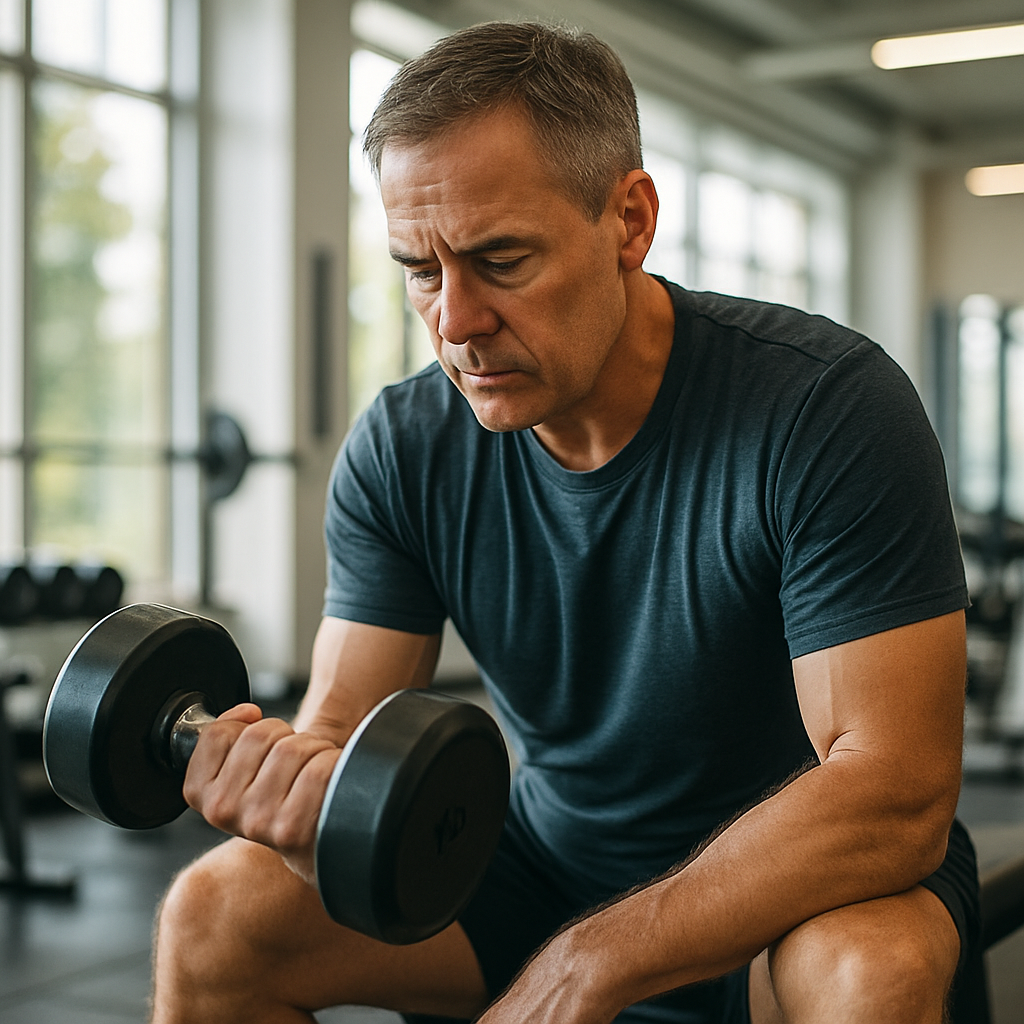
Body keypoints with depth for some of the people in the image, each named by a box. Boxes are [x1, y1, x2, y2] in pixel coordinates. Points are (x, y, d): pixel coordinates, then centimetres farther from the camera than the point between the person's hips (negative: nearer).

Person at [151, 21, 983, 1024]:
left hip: (804, 877, -3)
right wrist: (291, 781, -37)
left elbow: (894, 791, -28)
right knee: (213, 915, -12)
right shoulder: (401, 451, -9)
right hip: (550, 859, 4)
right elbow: (342, 731, -10)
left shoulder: (825, 408, -24)